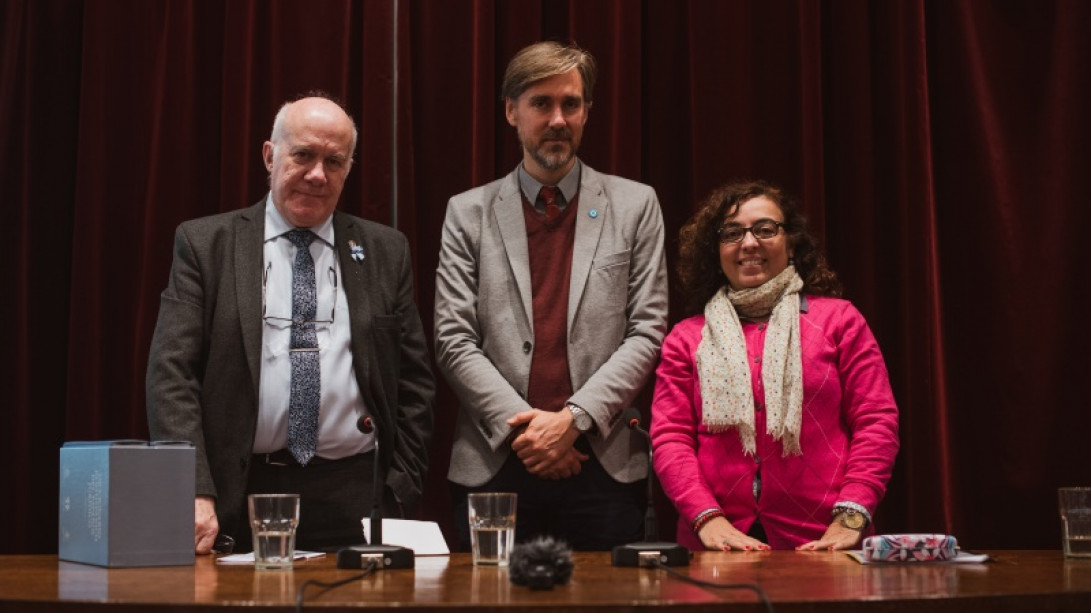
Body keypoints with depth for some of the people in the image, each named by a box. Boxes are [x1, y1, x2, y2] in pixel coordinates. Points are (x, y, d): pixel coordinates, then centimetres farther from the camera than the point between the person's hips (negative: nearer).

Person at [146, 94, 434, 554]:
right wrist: (194, 494, -16)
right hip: (238, 496, -1)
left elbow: (413, 381, 10)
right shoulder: (204, 244, 3)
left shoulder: (385, 251, 10)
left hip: (350, 499, 2)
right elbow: (171, 373, -4)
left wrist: (401, 494, 1)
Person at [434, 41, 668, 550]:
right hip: (494, 465, 0)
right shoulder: (468, 213, 7)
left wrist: (573, 419, -10)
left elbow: (647, 332, 1)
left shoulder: (634, 205, 7)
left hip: (604, 465, 0)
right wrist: (523, 425, -10)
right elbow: (454, 342, 1)